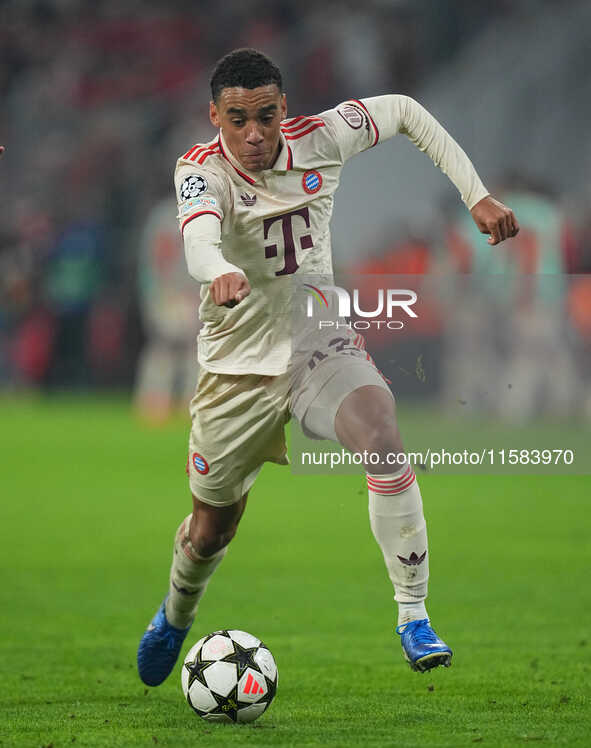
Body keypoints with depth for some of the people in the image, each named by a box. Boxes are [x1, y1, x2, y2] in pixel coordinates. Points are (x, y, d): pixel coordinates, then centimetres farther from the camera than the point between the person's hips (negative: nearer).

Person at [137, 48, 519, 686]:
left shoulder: (320, 138, -9)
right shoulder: (202, 169, -20)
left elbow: (404, 112, 9)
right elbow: (198, 235, -43)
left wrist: (476, 196, 3)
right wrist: (219, 272, -67)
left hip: (321, 350, 1)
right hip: (239, 366, -1)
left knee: (383, 441, -29)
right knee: (211, 530, 12)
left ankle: (414, 615, -20)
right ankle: (175, 616, 47)